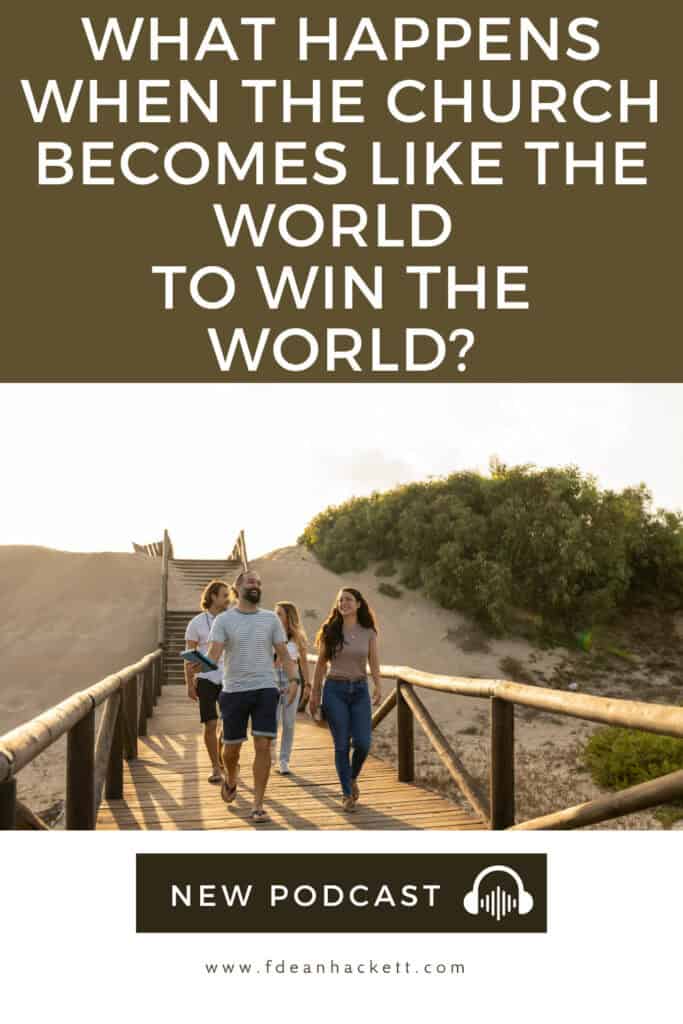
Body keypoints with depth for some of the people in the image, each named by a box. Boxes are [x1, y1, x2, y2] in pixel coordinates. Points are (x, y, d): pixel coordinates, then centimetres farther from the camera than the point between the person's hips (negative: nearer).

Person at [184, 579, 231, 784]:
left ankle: (222, 761, 24)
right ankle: (215, 767, 12)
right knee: (210, 725, -1)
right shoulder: (197, 623, -2)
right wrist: (189, 684, -5)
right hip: (206, 680, -2)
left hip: (228, 679, 2)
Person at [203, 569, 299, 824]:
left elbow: (283, 653, 7)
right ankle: (231, 779, 44)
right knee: (231, 747, 10)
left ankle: (257, 806, 2)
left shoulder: (271, 618, 6)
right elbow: (213, 652, -12)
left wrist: (293, 678, -9)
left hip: (265, 689, 1)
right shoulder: (224, 620, -1)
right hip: (234, 690, -1)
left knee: (263, 746, -7)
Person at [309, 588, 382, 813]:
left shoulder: (369, 633, 3)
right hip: (335, 690, -1)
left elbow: (374, 664, -3)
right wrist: (314, 693, 6)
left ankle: (353, 778, 25)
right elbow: (321, 664, 7)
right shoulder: (330, 631, 2)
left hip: (360, 691, 1)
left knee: (363, 743, -6)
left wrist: (378, 686, -20)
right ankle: (347, 794, 12)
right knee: (342, 744, -1)